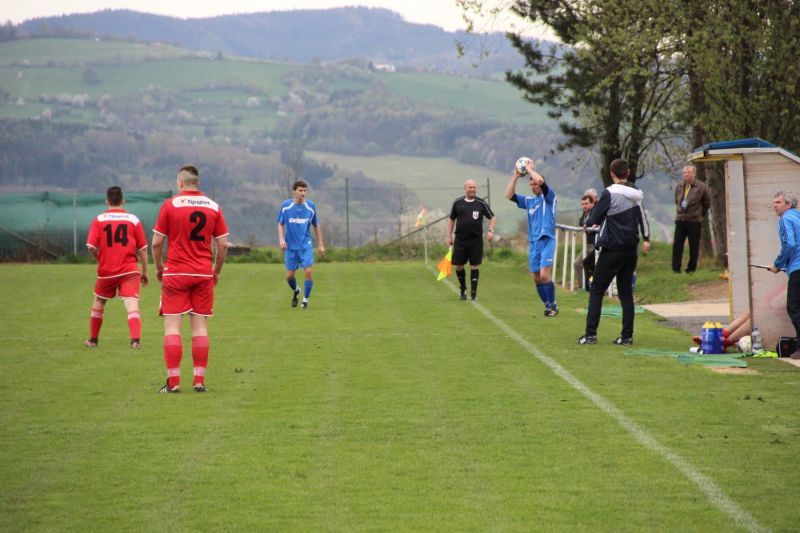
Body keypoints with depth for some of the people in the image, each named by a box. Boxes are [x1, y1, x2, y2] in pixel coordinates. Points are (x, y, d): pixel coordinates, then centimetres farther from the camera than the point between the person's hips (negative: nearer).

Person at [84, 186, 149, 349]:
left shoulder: (99, 220, -1)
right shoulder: (133, 219, 1)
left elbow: (91, 246, -10)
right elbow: (142, 248, 2)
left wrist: (99, 258, 11)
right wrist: (145, 271, 10)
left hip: (106, 270, 1)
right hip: (129, 270, -1)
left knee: (99, 302, 21)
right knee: (131, 303, -9)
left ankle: (93, 339, 31)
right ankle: (135, 339, -27)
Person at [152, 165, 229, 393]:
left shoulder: (170, 204, -4)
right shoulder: (213, 207, 4)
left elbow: (157, 242, -4)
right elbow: (223, 244, 4)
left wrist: (159, 268, 11)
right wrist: (217, 271, 16)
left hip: (176, 273, -3)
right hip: (204, 273, 3)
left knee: (172, 326, 0)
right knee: (200, 327, 6)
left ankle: (173, 381, -5)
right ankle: (199, 380, 4)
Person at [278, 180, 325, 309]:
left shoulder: (310, 206, -2)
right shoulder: (285, 206, -5)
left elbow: (316, 226, 9)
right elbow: (280, 224, 6)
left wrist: (321, 245, 8)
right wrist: (281, 239, -11)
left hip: (306, 245, 0)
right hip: (290, 246, 0)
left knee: (308, 271, -14)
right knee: (289, 275, 4)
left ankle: (305, 299, 4)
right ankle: (296, 291, 37)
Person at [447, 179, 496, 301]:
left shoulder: (481, 204, 2)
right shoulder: (457, 203, 5)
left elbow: (492, 217, 9)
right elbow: (451, 219, 13)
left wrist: (491, 230, -7)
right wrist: (449, 236, 9)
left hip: (476, 240, -1)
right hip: (460, 239, 1)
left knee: (475, 265, -2)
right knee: (458, 265, 2)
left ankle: (473, 292, 5)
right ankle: (463, 289, 22)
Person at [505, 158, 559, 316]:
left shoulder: (549, 197, -1)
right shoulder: (529, 201, 15)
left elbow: (540, 181, -18)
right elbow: (509, 195, 9)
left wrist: (530, 169, -4)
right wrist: (515, 176, 5)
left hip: (547, 241, -6)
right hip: (533, 243, 6)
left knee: (544, 275, -15)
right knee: (537, 278, 3)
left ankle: (553, 305, -2)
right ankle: (547, 306, 14)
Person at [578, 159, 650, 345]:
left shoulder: (609, 193, -12)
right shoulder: (636, 194, 7)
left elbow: (594, 219, -9)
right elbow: (643, 217, 19)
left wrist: (589, 223, 13)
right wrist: (646, 238, 30)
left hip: (612, 249, -6)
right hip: (631, 249, 6)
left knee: (596, 290, 1)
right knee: (626, 292, 10)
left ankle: (591, 334, -6)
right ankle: (627, 335, 6)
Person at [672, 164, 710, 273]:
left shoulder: (702, 187, -3)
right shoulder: (678, 187, 9)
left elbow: (707, 202, 7)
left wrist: (700, 214, 9)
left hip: (694, 221, -3)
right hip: (680, 220, 3)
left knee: (694, 246, 1)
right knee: (677, 244, -3)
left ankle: (691, 269, 8)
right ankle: (676, 268, 1)